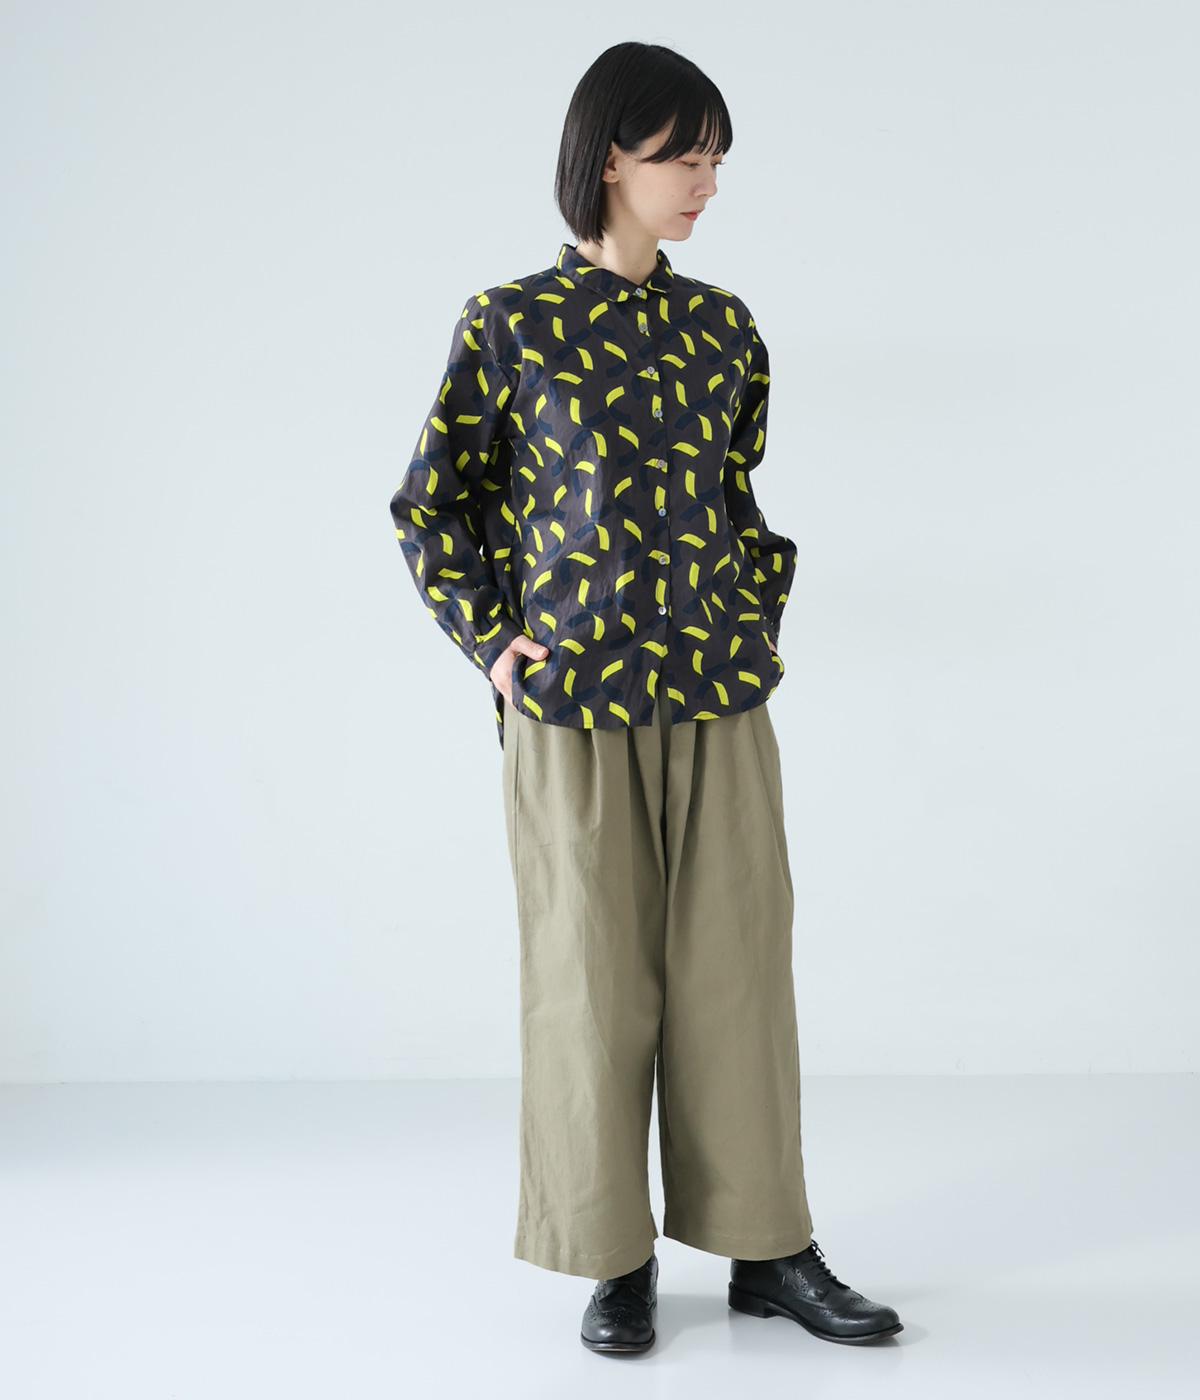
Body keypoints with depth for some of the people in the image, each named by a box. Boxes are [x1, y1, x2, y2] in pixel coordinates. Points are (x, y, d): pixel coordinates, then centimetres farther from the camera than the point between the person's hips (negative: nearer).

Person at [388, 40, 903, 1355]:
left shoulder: (722, 325, 9)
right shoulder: (512, 322, -2)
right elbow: (430, 505, 4)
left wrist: (761, 614, 10)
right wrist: (491, 642, -3)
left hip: (721, 698, 4)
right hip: (574, 702, -4)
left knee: (738, 965, 7)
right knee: (594, 976, 5)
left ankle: (766, 1246, 20)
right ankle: (615, 1257, 19)